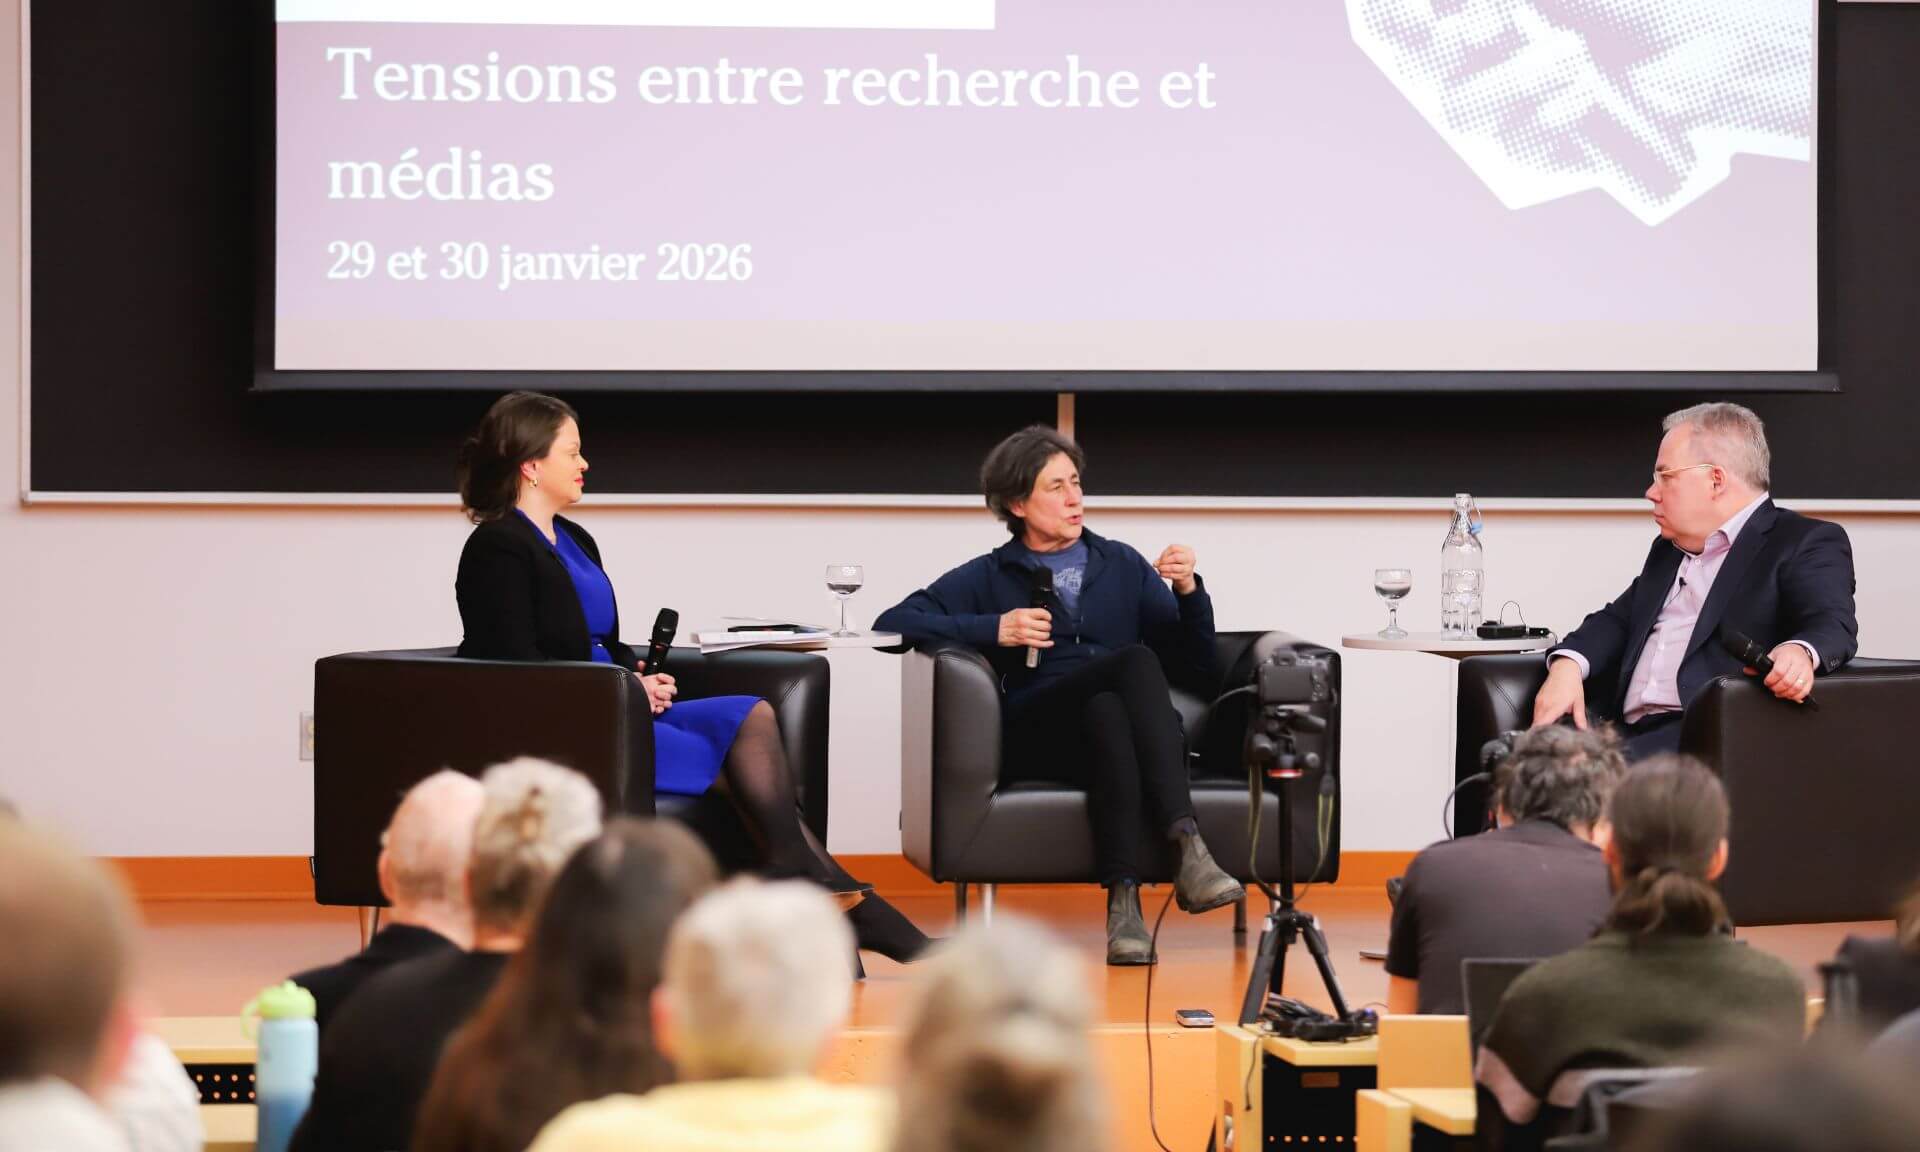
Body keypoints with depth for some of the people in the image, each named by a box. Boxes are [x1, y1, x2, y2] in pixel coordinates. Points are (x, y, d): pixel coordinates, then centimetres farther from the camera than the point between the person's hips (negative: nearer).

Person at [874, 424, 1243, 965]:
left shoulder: (1123, 567, 25)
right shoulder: (989, 578, 20)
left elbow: (1198, 672, 18)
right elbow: (892, 624, 5)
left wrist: (1189, 591, 0)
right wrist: (994, 630, -6)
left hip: (1114, 734, 2)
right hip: (1033, 740, -2)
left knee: (1107, 710, -37)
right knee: (1136, 659, -32)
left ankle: (1124, 899, -49)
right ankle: (1188, 848, -47)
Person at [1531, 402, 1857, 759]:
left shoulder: (1808, 542, 5)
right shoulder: (1668, 549, 31)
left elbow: (1834, 624, -10)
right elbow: (1618, 620, 28)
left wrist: (1799, 652, -35)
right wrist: (1567, 665, 4)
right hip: (1630, 731, 7)